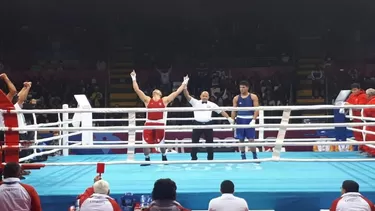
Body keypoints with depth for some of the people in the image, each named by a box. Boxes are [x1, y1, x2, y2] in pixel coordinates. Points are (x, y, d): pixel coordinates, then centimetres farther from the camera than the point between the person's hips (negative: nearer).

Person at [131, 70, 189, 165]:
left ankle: (164, 157, 34)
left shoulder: (164, 100, 9)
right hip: (149, 124, 1)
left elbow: (177, 92, 9)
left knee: (161, 143, 8)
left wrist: (184, 83, 9)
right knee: (145, 143, -1)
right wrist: (134, 79, 4)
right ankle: (147, 160, 19)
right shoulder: (147, 100, 10)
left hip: (160, 124, -1)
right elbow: (137, 90, 6)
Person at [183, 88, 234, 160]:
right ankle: (194, 158, 13)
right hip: (197, 124, -1)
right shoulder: (196, 102, 9)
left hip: (208, 124, 1)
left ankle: (210, 158, 16)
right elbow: (187, 96, -3)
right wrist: (185, 88, -18)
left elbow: (221, 111, 13)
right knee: (195, 141, 2)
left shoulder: (212, 104, 11)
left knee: (209, 142, 5)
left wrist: (228, 118, 5)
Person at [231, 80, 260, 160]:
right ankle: (243, 157, 15)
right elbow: (234, 111, 9)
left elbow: (256, 109, -5)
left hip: (249, 120, -3)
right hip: (240, 120, 3)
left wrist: (253, 120, -16)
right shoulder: (236, 98, 7)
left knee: (251, 140, -6)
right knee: (241, 140, 5)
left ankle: (255, 157, 8)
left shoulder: (253, 97, 0)